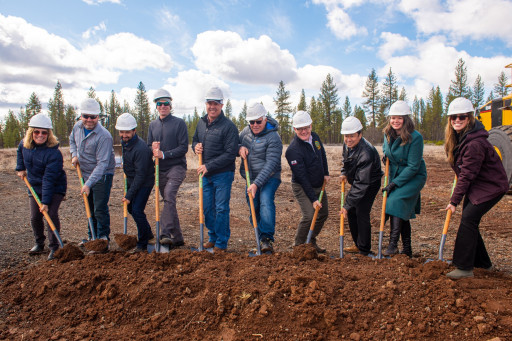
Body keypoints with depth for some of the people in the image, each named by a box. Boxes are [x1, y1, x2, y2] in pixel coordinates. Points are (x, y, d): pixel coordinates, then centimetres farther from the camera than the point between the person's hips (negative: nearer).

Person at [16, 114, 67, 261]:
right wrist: (20, 168, 15)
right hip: (35, 187, 6)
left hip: (55, 188, -6)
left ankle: (54, 247, -2)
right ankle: (39, 243, 28)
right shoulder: (25, 144, -5)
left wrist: (45, 201, -29)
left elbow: (49, 179, -29)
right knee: (35, 217, 6)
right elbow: (20, 152, 23)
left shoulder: (54, 153, -26)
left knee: (51, 214, -15)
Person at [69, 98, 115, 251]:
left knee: (100, 209, -8)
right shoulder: (78, 127, -1)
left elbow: (102, 163, -28)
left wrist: (89, 183, -33)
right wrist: (74, 155, 2)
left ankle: (103, 240, 2)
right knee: (90, 208, 18)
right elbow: (72, 140, 23)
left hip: (102, 176, -8)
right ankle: (92, 237, 32)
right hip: (86, 174, 8)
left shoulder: (104, 136, -25)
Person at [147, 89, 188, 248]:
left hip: (176, 166, -6)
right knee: (168, 201, 9)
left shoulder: (179, 123, -3)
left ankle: (166, 233, -29)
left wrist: (164, 154, -17)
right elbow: (149, 147, 16)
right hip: (160, 169, 6)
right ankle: (177, 238, 18)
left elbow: (183, 147, -9)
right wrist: (153, 149, -8)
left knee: (169, 195, -26)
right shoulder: (153, 125, 13)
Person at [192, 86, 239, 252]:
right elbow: (195, 139, 24)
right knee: (207, 208, 13)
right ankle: (213, 237, 31)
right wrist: (196, 146, -1)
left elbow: (230, 154, -17)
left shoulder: (228, 126, -13)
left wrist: (209, 166, -19)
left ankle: (221, 243, 13)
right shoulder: (201, 123, 9)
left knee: (221, 209, 0)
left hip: (223, 174, -6)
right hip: (205, 174, 6)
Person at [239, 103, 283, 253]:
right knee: (254, 209, 7)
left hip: (269, 178, -6)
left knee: (266, 202, -28)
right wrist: (239, 148, -9)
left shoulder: (273, 138, -18)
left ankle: (267, 238, -27)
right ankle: (261, 240, 21)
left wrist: (256, 184, -29)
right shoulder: (246, 131, 4)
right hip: (251, 179, 6)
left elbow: (271, 164, -24)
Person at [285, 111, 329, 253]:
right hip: (302, 187, -8)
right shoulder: (293, 150, -26)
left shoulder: (314, 136, -2)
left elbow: (323, 155, 20)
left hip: (319, 186, 8)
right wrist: (313, 199, -25)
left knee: (323, 214, 13)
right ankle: (298, 245, 1)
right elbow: (302, 178, -26)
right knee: (309, 215, -20)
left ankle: (311, 241, 31)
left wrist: (326, 173, 11)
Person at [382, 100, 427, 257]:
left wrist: (395, 183, -23)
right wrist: (386, 155, -2)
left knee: (397, 201, -26)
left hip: (414, 177, -6)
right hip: (395, 176, 6)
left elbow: (413, 166, -22)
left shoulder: (415, 137, -22)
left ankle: (393, 244, -23)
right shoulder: (387, 134, -3)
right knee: (402, 213, 9)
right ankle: (407, 249, 20)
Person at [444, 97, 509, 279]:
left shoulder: (475, 143, -28)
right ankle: (482, 263, 26)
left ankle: (465, 267, -6)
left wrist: (454, 200, -18)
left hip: (491, 186, -9)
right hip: (475, 185, 9)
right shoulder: (457, 137, 1)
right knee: (469, 220, 10)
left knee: (468, 219, -14)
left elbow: (466, 175, -24)